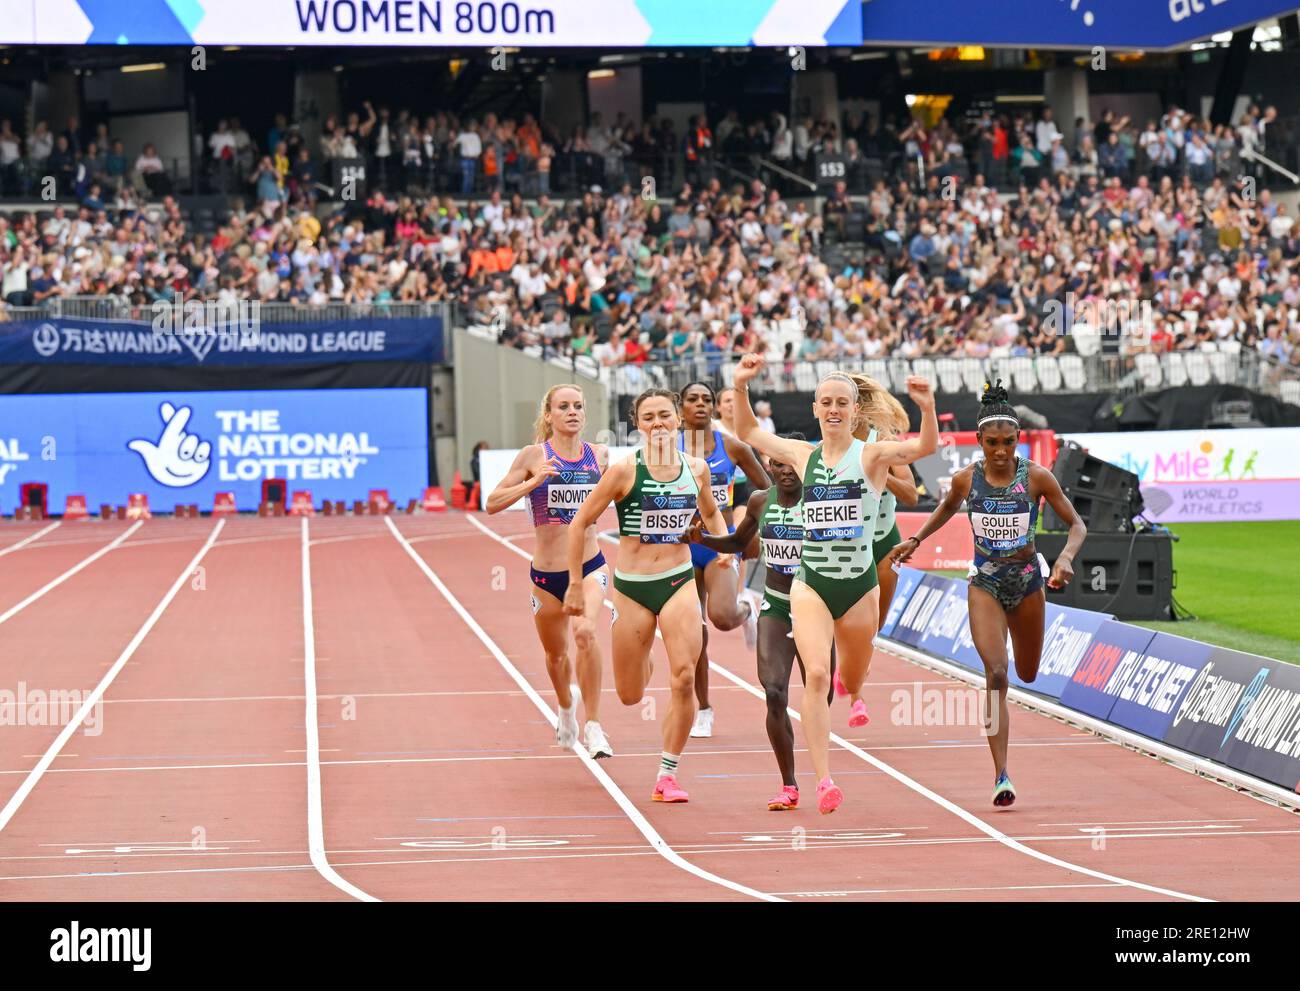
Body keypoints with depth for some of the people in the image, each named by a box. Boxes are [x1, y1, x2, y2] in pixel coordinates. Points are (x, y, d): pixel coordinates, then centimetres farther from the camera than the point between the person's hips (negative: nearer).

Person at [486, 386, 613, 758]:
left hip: (590, 567, 0)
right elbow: (493, 503, -8)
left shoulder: (599, 455, 3)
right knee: (556, 653, 17)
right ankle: (566, 709, 50)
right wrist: (534, 482, -20)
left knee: (585, 632, -28)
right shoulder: (534, 455, -5)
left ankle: (593, 727, -23)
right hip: (547, 573, 0)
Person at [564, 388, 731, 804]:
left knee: (684, 679, -16)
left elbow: (711, 512, 25)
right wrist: (575, 585, -3)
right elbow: (580, 523, -3)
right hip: (632, 586, -2)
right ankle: (643, 665, 48)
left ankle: (667, 776, -3)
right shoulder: (626, 469, -9)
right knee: (630, 697, 7)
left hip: (679, 582, 2)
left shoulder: (696, 468, 3)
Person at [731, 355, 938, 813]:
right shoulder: (804, 456, 5)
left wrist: (927, 407, -39)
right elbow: (748, 432, 14)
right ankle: (823, 781, -18)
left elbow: (926, 446, -21)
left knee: (851, 681, 17)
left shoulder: (871, 455, -5)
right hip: (810, 582, 1)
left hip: (860, 583, -1)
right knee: (817, 675, -17)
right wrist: (741, 387, -2)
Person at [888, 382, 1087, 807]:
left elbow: (1077, 525, -7)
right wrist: (916, 539, 7)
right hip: (985, 583, -1)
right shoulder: (966, 479, -6)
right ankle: (1001, 776, -19)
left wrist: (1066, 558, -24)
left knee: (1027, 675, 16)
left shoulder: (1037, 477, -11)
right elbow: (946, 509, 17)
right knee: (996, 673, -18)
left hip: (1027, 580, 1)